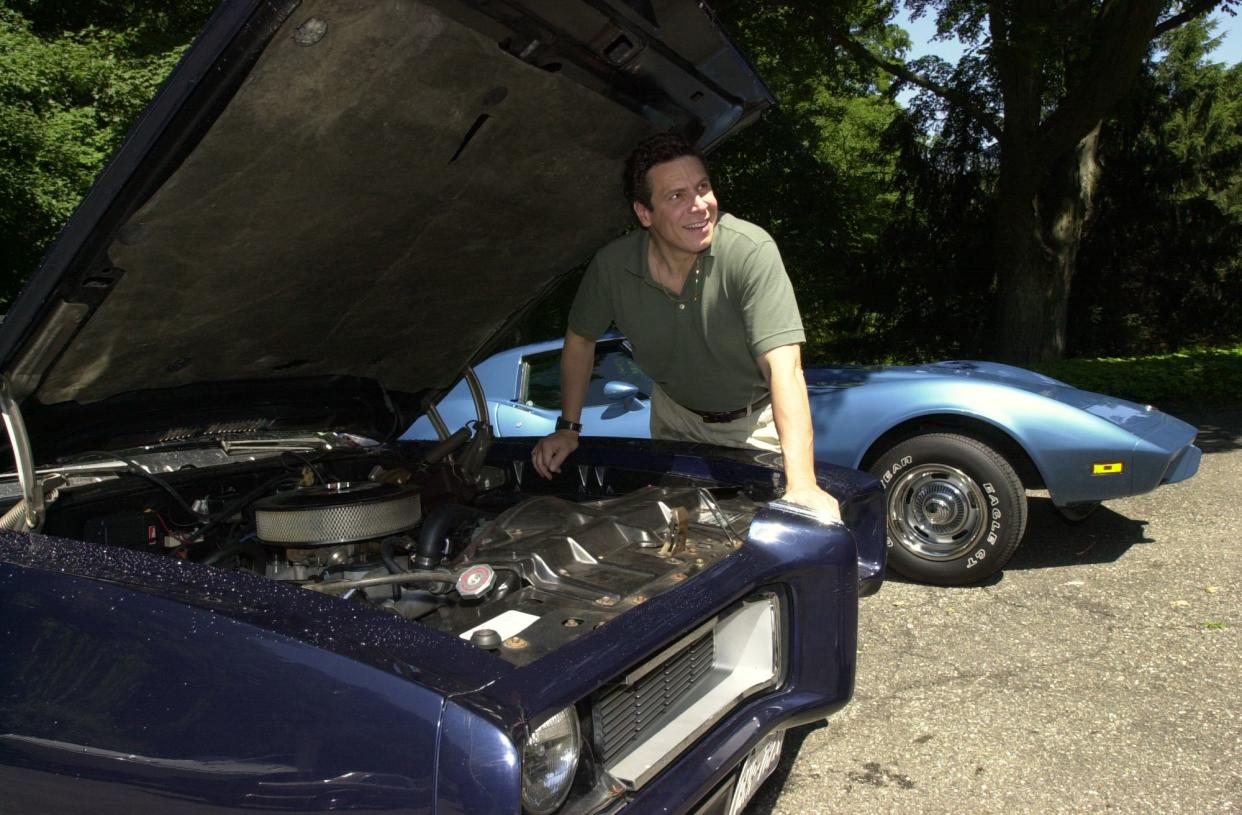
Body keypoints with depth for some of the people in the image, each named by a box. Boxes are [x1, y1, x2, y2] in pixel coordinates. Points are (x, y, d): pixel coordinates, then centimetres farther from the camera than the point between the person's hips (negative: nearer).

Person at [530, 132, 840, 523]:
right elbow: (580, 338, 0)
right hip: (676, 414, 3)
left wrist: (802, 484, -49)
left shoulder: (752, 251, -34)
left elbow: (785, 366, -41)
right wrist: (567, 428, -4)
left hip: (757, 418, -3)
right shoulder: (612, 266, -21)